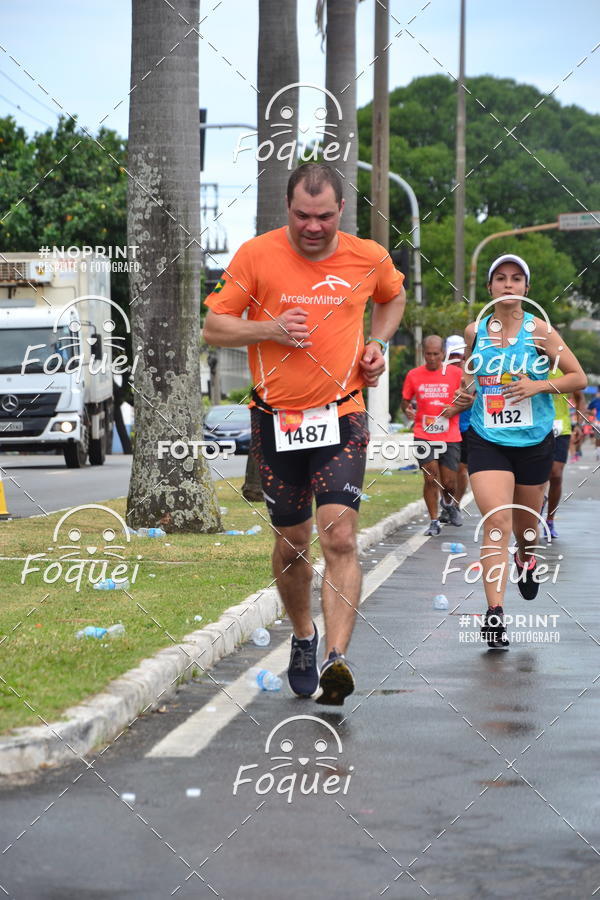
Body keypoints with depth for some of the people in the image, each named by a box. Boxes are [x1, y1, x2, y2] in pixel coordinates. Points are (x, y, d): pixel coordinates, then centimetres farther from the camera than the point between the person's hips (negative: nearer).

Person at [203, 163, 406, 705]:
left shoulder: (369, 258, 1)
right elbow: (214, 326, -1)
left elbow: (394, 296, 24)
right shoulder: (256, 256, -5)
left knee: (340, 537, -16)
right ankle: (303, 638, 36)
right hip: (277, 417, 1)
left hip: (342, 416, 0)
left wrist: (378, 342, 7)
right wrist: (270, 329, -17)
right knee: (292, 544, 11)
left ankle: (336, 660, -23)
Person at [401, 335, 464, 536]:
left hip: (450, 436, 0)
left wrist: (456, 408, -12)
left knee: (449, 482, 2)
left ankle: (449, 503, 37)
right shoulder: (413, 375, 3)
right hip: (424, 436, 0)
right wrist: (407, 409, -10)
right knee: (430, 478, -9)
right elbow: (405, 400, 13)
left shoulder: (456, 373, -1)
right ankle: (434, 521, 2)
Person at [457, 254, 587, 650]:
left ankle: (526, 558, 54)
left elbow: (579, 378, -4)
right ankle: (495, 614, -21)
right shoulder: (475, 331, 2)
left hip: (534, 442, 0)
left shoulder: (539, 330, -6)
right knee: (497, 521, -17)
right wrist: (464, 393, 1)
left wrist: (539, 385, -19)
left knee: (526, 520, 17)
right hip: (487, 440, 0)